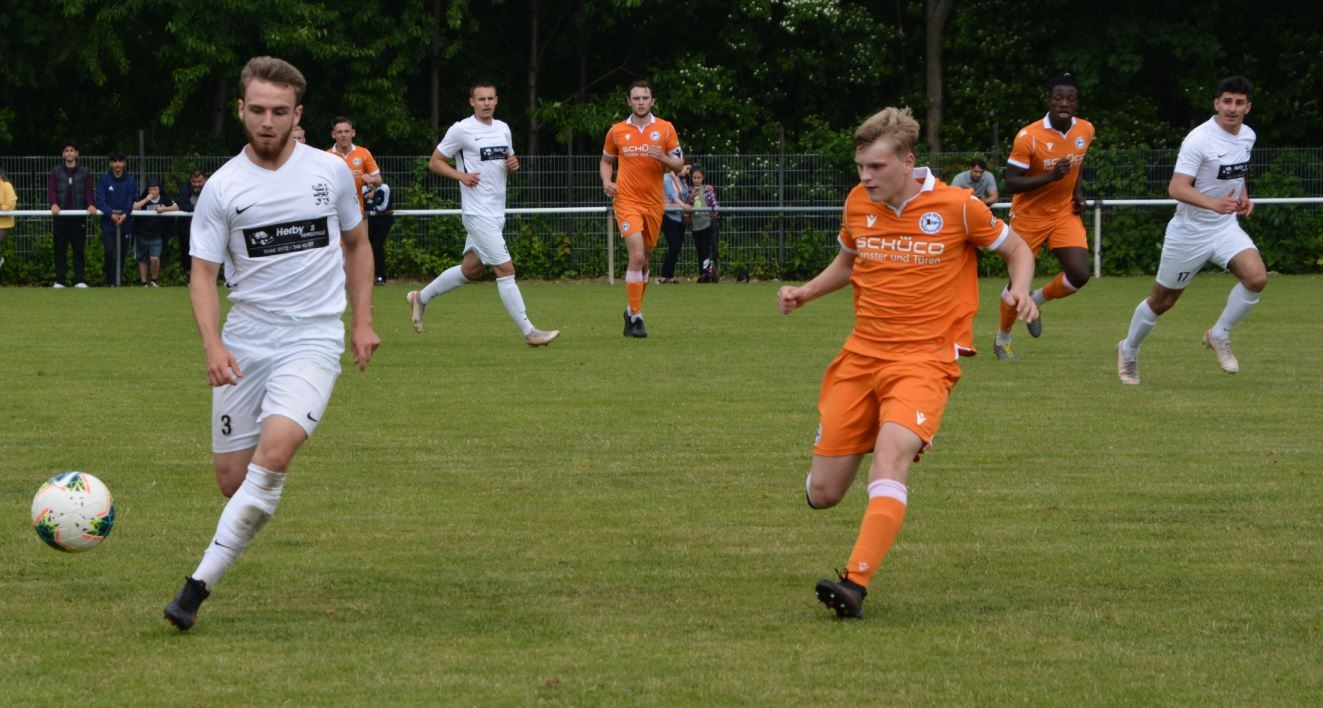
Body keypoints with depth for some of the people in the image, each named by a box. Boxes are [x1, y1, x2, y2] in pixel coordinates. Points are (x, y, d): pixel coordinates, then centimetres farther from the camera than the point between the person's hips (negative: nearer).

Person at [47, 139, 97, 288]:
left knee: (79, 249, -1)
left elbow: (89, 191, 2)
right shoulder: (56, 172, 10)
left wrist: (91, 204, -18)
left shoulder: (84, 172, 11)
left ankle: (80, 280, 2)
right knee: (60, 249, 0)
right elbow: (51, 189, -1)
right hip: (61, 215, 0)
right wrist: (53, 204, -21)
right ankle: (59, 280, 3)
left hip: (79, 215, 0)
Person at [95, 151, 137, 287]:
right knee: (109, 252, -14)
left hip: (125, 223, 2)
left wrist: (125, 214, -20)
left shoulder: (130, 181, 6)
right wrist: (111, 214, -22)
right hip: (108, 223, -2)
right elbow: (100, 200, -6)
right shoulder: (104, 180, 1)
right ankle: (110, 281, -2)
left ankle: (117, 281, 13)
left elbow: (132, 201, -2)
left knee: (121, 254, 4)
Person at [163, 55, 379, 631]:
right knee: (231, 474, 0)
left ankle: (201, 584, -22)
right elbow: (203, 272, -3)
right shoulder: (222, 188, -2)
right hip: (245, 344, 2)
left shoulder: (331, 172, 2)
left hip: (314, 339, -2)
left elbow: (356, 242, 17)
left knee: (275, 449, -24)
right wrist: (212, 344, -18)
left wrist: (363, 319, 10)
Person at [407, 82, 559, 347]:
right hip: (478, 212, -8)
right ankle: (529, 332, -10)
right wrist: (461, 175, -17)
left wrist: (513, 164, 0)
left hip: (497, 212, 8)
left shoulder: (503, 128, 11)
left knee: (471, 269, 16)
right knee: (505, 269, -11)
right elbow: (435, 162, -2)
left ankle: (421, 297, 34)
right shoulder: (461, 130, -8)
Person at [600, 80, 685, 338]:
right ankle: (635, 316, -13)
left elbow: (679, 164, 4)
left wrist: (663, 158, -17)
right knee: (637, 256, -17)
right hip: (627, 201, -2)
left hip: (654, 202, 2)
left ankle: (632, 310, 30)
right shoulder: (616, 131, 3)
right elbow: (606, 161, 17)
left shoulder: (666, 129, 3)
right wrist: (607, 181, -2)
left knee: (644, 260, 12)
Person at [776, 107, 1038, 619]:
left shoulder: (956, 207, -8)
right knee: (822, 495, 2)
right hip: (862, 354, 5)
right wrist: (805, 292, 7)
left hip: (924, 359, -5)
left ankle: (857, 583, -35)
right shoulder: (858, 204, 4)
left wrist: (1020, 291, -13)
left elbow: (1017, 249, 7)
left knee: (889, 456, -31)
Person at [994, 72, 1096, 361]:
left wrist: (1078, 192, 2)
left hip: (1064, 213, 4)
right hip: (1029, 216, -4)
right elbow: (1011, 183, -22)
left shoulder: (1086, 131, -5)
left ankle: (1035, 301, 17)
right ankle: (1002, 339, 27)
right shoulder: (1028, 137, -22)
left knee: (1079, 274, -13)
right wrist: (1051, 176, -34)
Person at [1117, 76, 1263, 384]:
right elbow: (1177, 188, -29)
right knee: (1163, 300, 8)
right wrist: (1214, 204, -43)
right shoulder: (1199, 139, -21)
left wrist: (1243, 197, 6)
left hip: (1226, 227, 5)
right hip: (1189, 231, -5)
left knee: (1257, 278, -20)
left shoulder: (1247, 136, 2)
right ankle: (1128, 351, 33)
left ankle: (1219, 335, 0)